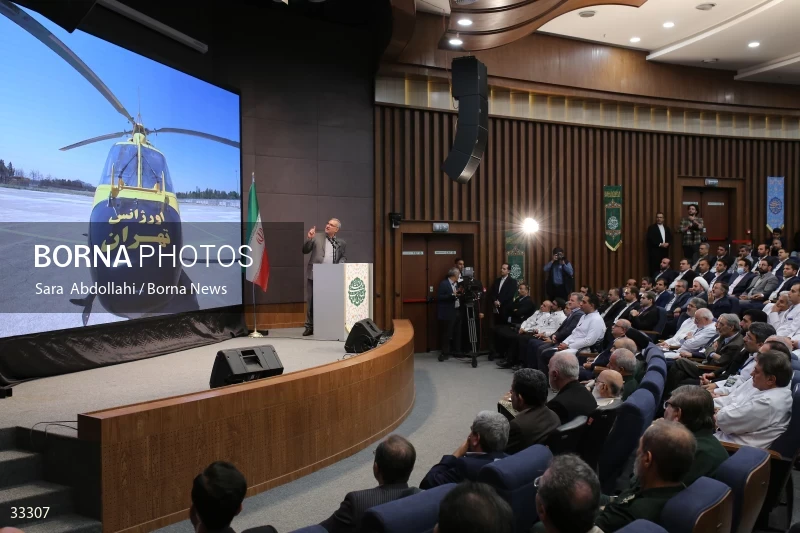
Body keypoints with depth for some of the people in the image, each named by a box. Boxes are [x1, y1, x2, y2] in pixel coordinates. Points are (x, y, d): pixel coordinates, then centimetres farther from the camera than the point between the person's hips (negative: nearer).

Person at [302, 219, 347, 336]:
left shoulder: (341, 243, 9)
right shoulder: (317, 237, 6)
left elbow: (344, 257, 11)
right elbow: (305, 251, 5)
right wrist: (309, 239, -11)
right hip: (314, 275, 0)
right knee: (311, 301, 4)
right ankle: (310, 326, 12)